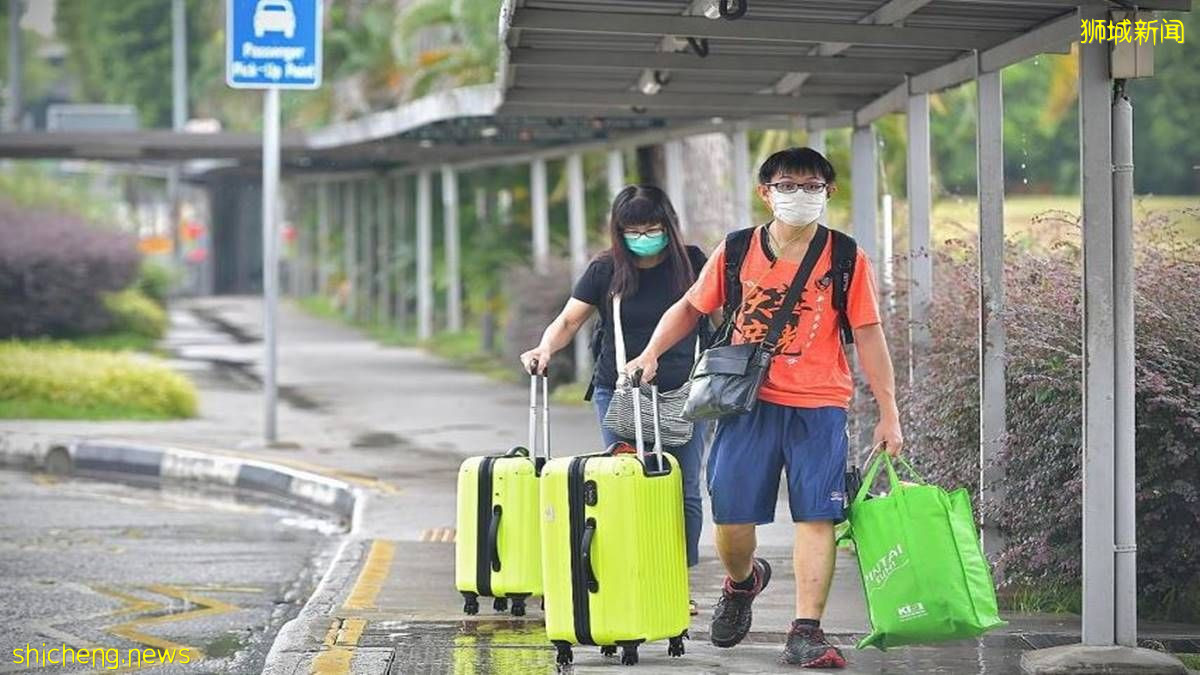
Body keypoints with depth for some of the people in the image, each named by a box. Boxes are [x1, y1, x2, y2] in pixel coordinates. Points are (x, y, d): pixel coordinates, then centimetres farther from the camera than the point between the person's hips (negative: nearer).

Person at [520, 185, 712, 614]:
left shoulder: (690, 263, 3)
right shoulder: (606, 270, 1)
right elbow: (569, 321, -3)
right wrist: (545, 349, -22)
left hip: (681, 393, 1)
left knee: (683, 491, 0)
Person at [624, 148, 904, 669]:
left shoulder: (846, 259, 1)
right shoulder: (736, 252, 4)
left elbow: (868, 336, 2)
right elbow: (690, 307, 16)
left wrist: (888, 413, 0)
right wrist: (650, 355, 3)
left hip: (818, 406, -1)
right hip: (748, 404, 1)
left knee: (815, 516, -9)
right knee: (730, 517, 3)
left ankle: (806, 634, -6)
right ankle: (742, 581, 36)